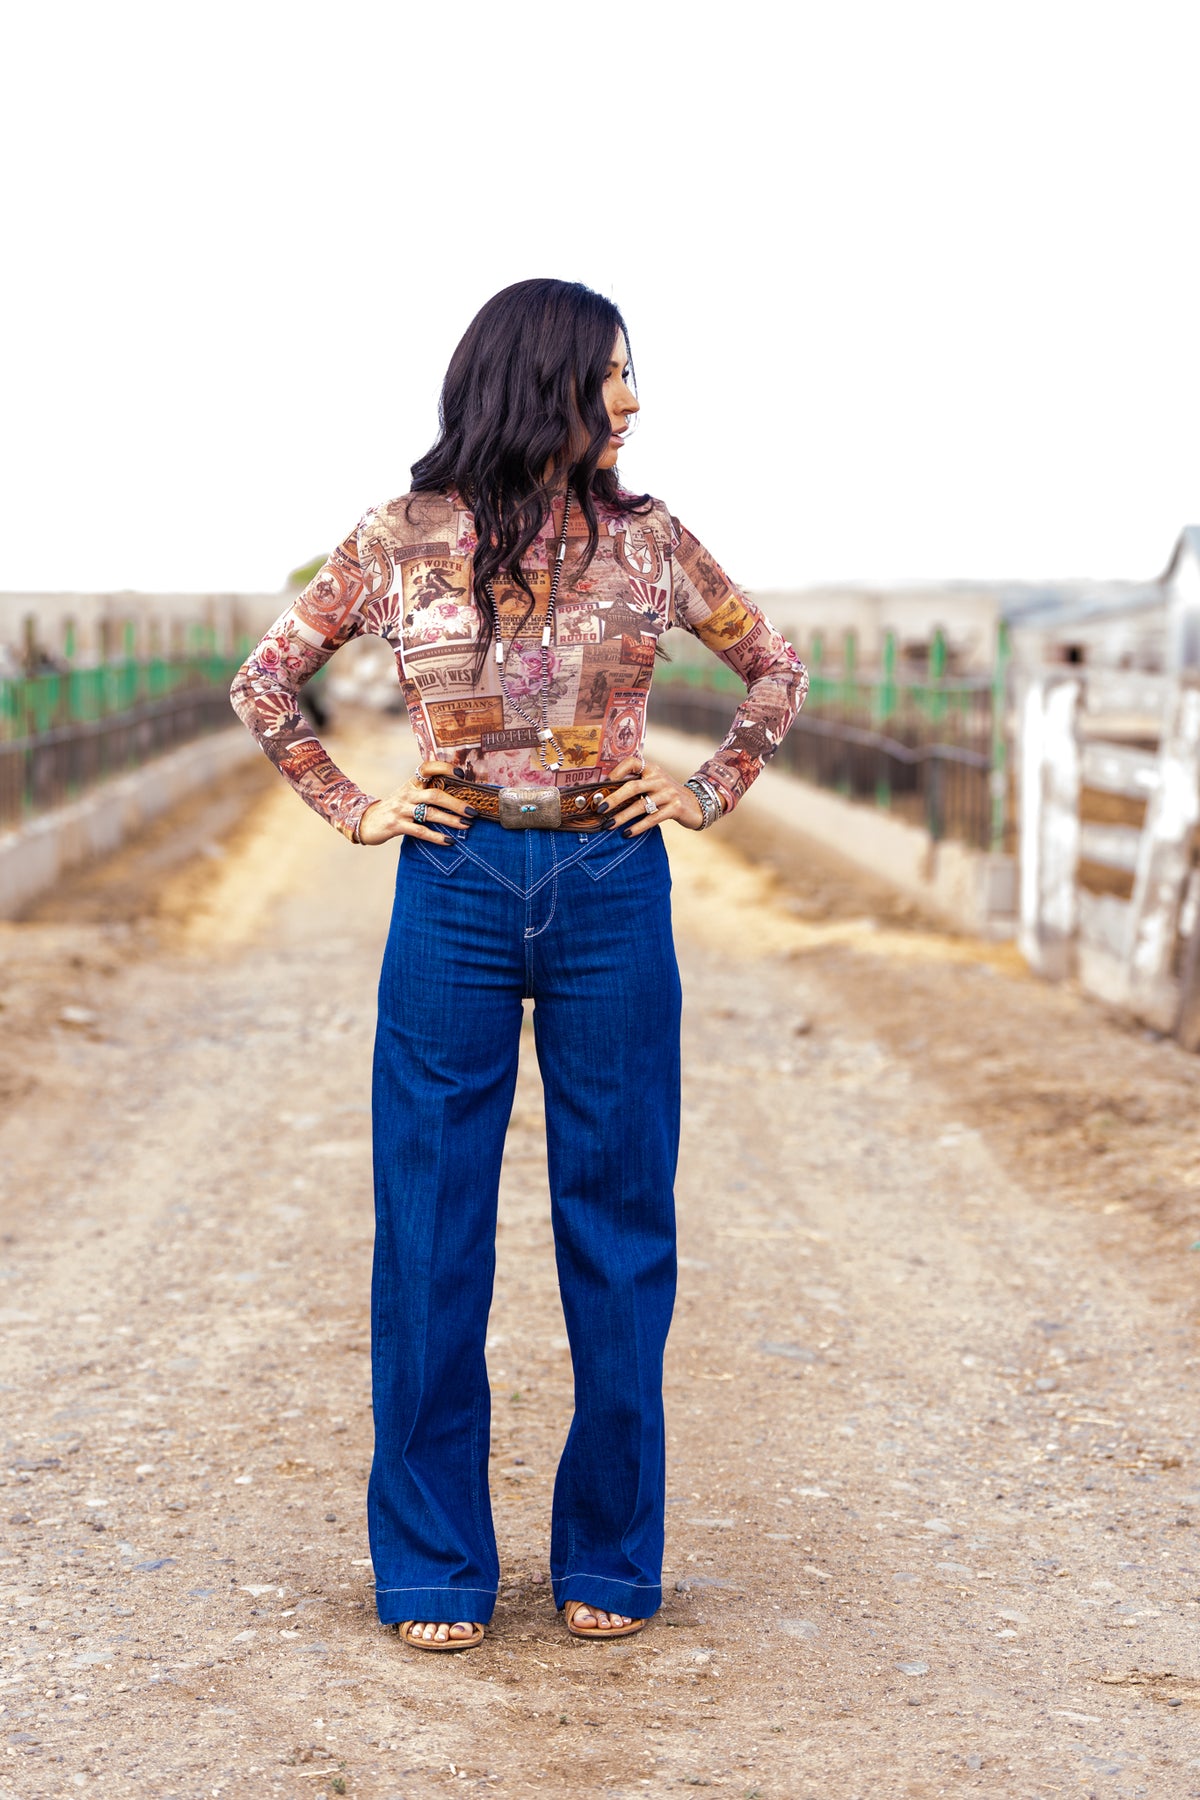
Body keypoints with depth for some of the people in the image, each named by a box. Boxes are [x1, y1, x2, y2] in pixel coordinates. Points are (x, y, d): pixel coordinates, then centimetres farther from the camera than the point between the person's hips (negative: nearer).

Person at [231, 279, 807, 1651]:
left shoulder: (644, 542, 4)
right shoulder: (402, 543, 0)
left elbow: (776, 670, 17)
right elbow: (264, 684, 10)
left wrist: (707, 795, 8)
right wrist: (355, 811, 3)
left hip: (613, 895, 1)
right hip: (455, 894, -1)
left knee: (618, 1226, 5)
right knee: (432, 1231, 2)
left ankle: (609, 1557, 19)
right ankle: (435, 1568, 15)